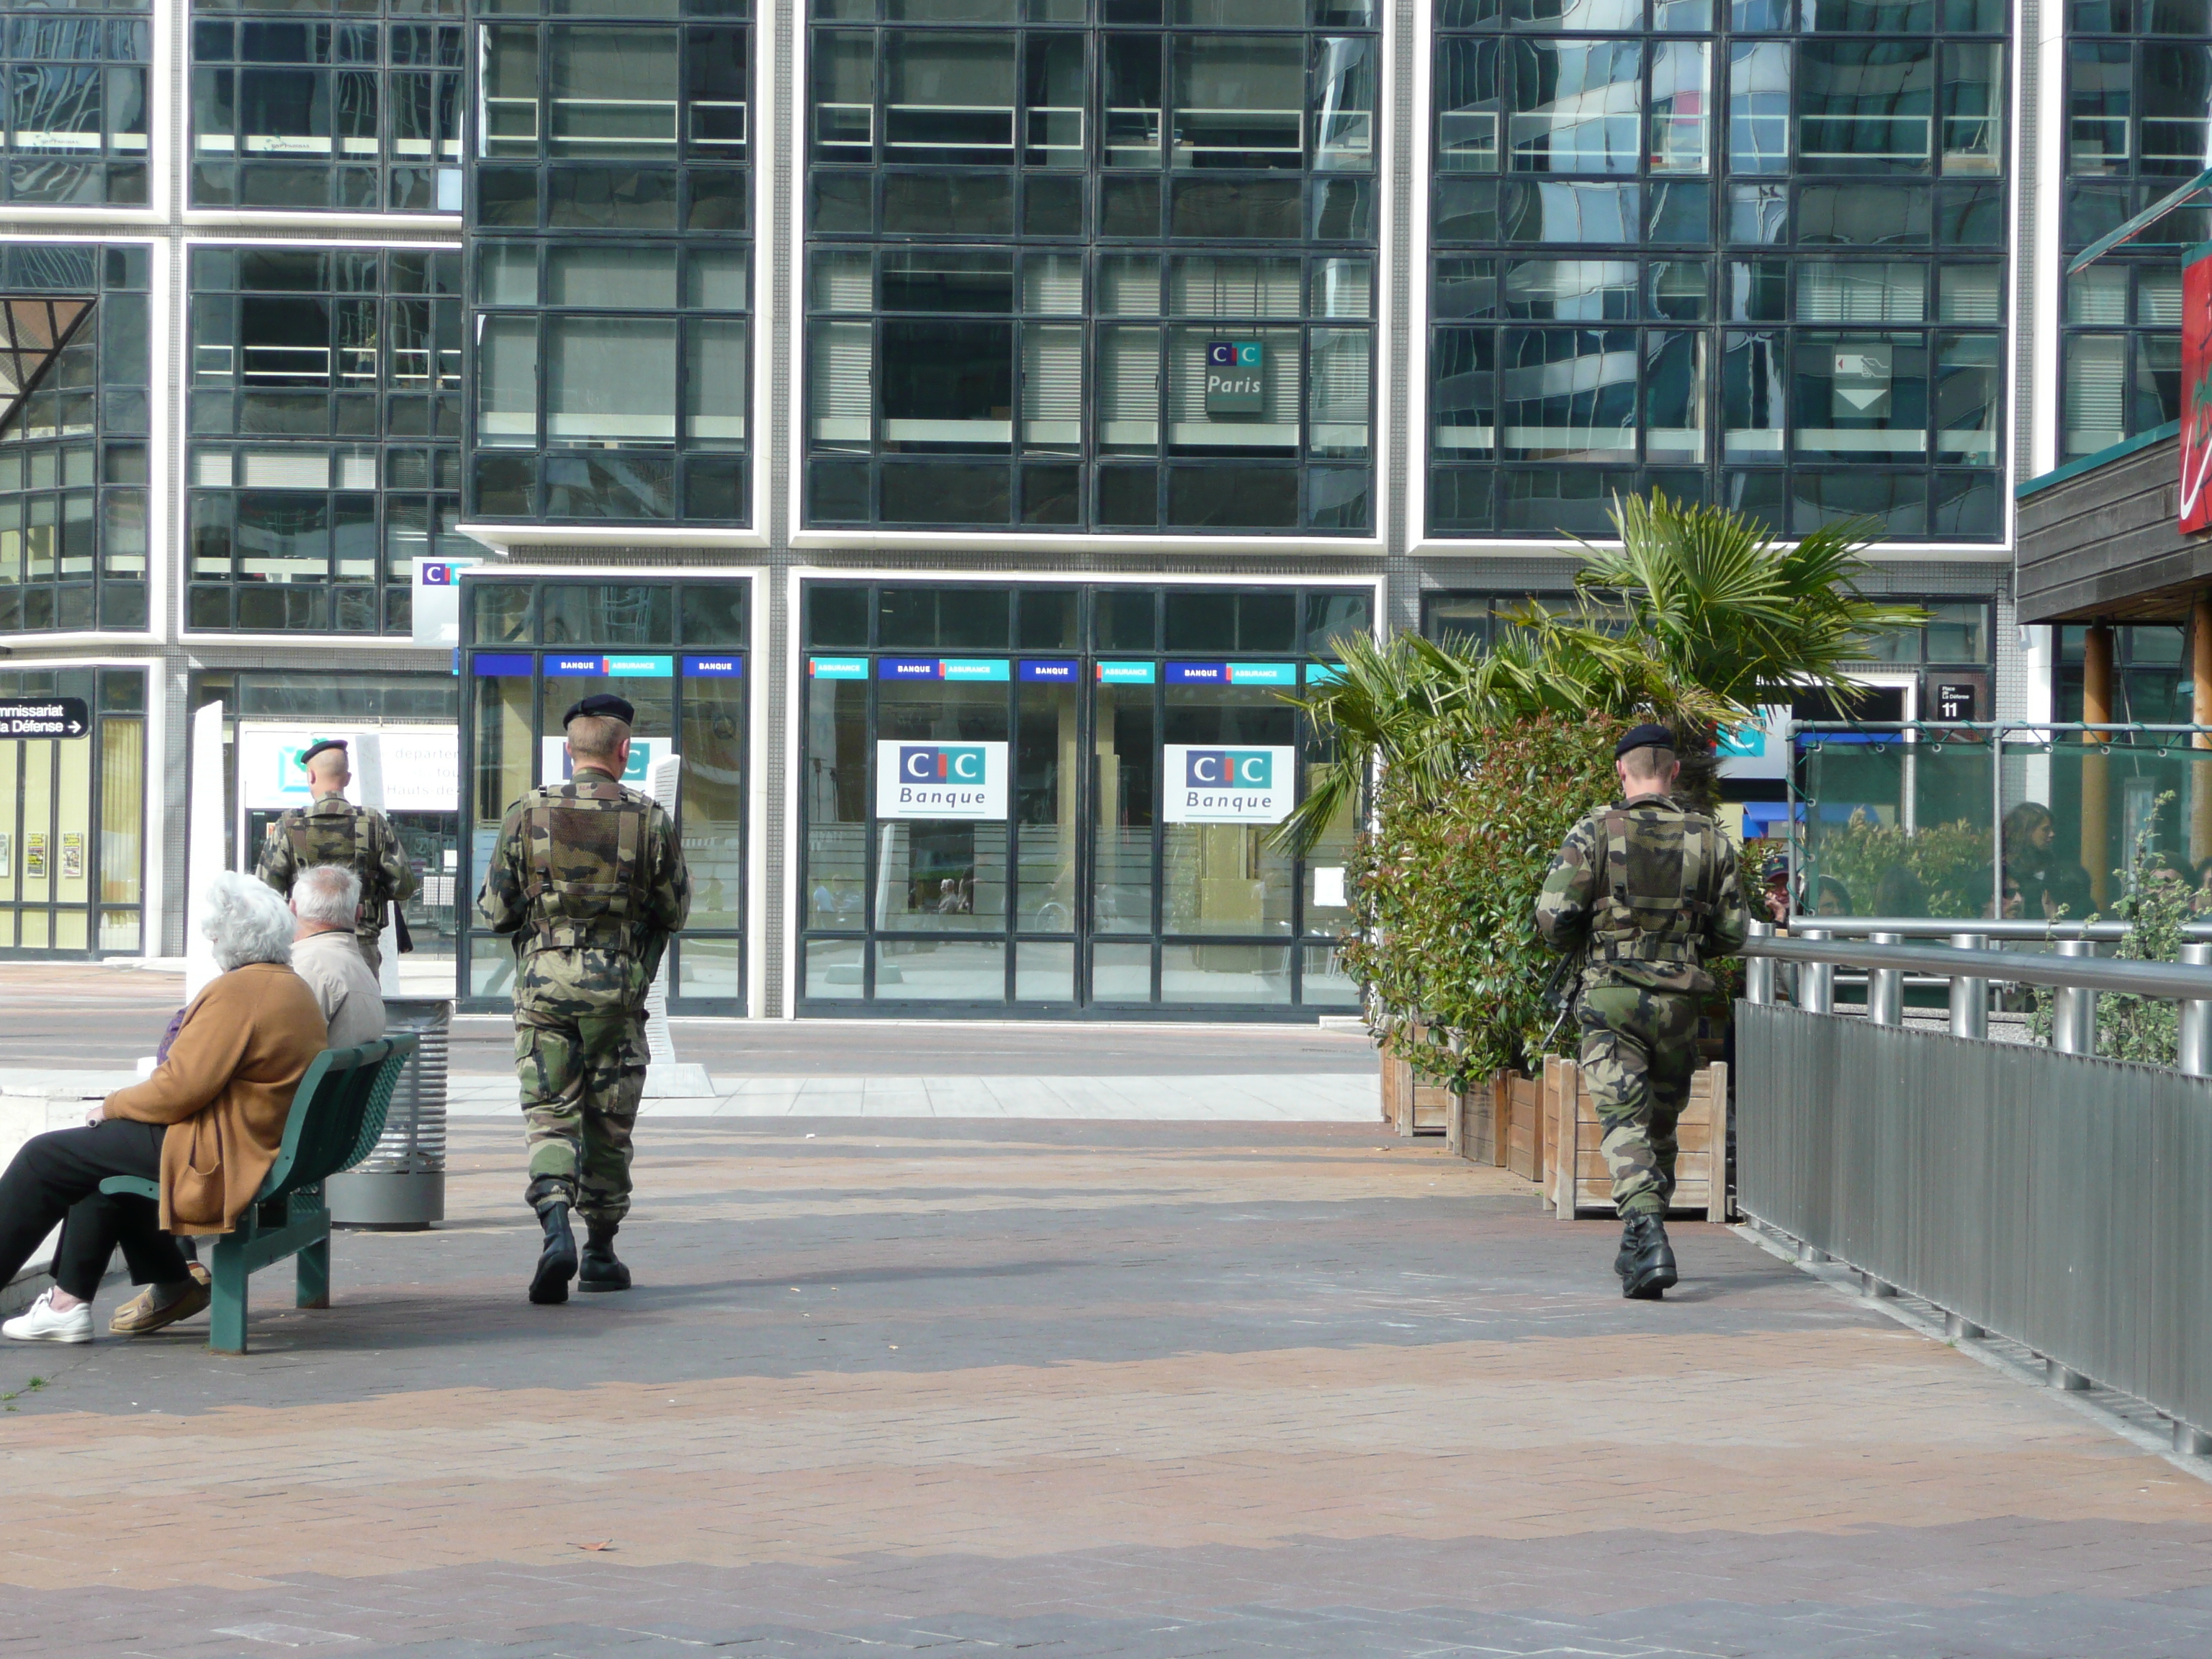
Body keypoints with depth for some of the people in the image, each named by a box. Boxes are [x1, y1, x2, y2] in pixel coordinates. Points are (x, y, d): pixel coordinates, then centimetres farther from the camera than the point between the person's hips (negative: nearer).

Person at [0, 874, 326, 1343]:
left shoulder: (237, 992, -20)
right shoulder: (295, 988, 11)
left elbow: (179, 1089, -22)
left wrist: (114, 1105, -4)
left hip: (215, 1158, -11)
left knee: (45, 1159, 0)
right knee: (97, 1160, 25)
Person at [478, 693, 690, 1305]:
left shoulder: (527, 814, -2)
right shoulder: (650, 819, -3)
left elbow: (495, 912, 1)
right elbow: (675, 912, 5)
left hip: (543, 985, 0)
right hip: (617, 989, 0)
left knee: (550, 1116, 1)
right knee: (608, 1123, 12)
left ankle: (556, 1226, -22)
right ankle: (600, 1253, 19)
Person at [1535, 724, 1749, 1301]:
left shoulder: (1594, 832, -4)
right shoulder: (1709, 838, 4)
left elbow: (1553, 916, -9)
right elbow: (1732, 932, 6)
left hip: (1611, 996, -3)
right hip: (1678, 1000, 3)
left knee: (1626, 1123, -6)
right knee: (1661, 1123, 17)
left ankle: (1646, 1234, -27)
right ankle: (1640, 1248, 26)